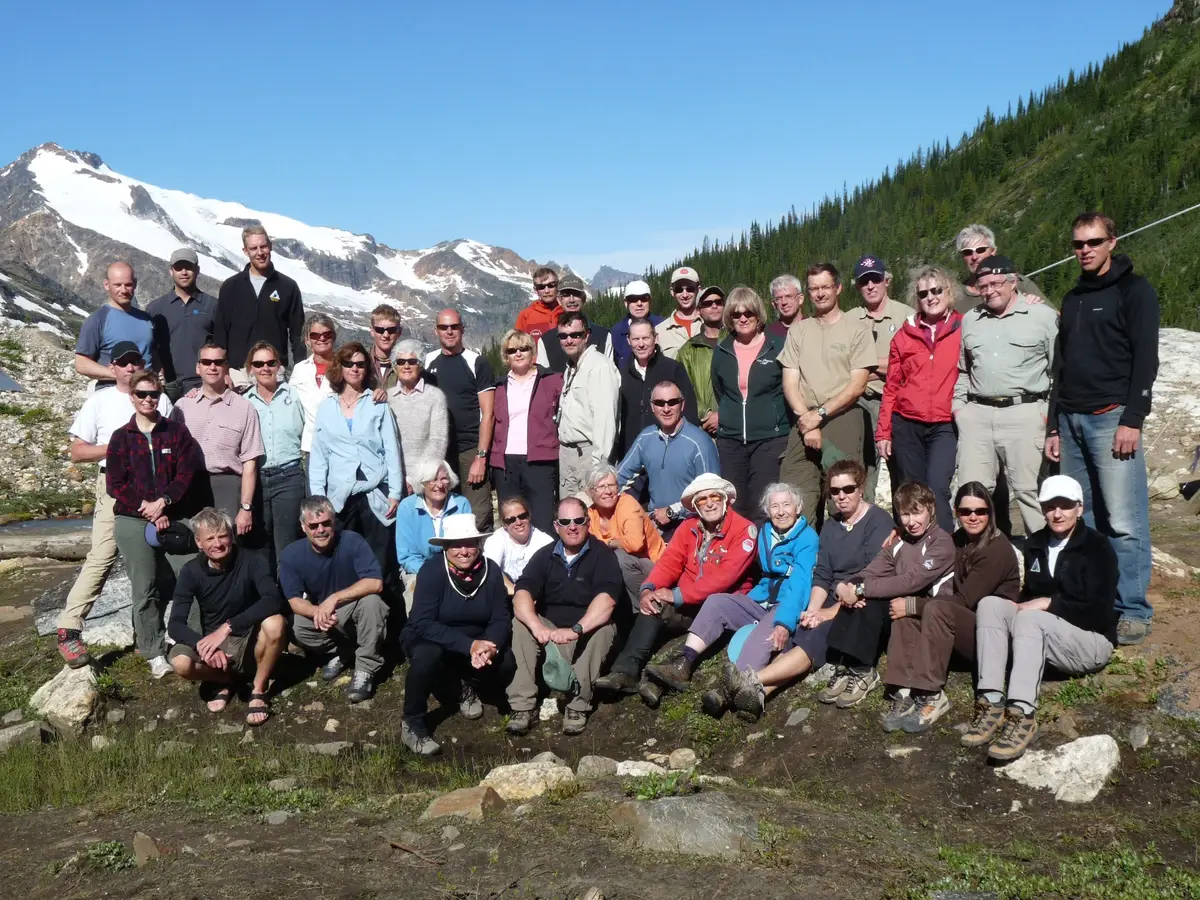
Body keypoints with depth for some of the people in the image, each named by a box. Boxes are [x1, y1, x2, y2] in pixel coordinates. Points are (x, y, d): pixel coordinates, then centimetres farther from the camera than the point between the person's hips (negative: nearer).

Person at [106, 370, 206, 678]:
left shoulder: (177, 431, 6)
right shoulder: (121, 437, 6)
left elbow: (187, 472, -2)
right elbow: (115, 484, 1)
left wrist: (163, 502, -14)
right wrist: (148, 511, -8)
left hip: (175, 518, 0)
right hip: (133, 522, 0)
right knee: (145, 591, 3)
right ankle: (155, 653, 11)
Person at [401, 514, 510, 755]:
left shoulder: (491, 570, -12)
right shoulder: (432, 570, -23)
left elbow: (501, 618, -11)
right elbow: (423, 623, -29)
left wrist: (489, 646, -34)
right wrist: (468, 645, -38)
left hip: (476, 641, 4)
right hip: (430, 639, -4)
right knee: (428, 654, -37)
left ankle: (470, 686, 12)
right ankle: (412, 723, -15)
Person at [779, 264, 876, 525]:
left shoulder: (856, 329, 4)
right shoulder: (798, 330, 15)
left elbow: (857, 385, -2)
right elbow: (790, 383, 8)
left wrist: (820, 414, -10)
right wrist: (806, 419, -7)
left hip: (843, 419, -3)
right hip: (805, 422, 3)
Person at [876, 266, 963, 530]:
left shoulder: (965, 329, 2)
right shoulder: (905, 334, 9)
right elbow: (891, 387, 11)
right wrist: (883, 432, 7)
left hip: (945, 426, -3)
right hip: (906, 426, 3)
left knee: (938, 490, -17)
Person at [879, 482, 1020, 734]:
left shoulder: (998, 549, -15)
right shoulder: (959, 540, 9)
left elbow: (964, 600, -21)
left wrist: (912, 605, -21)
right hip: (964, 628, 8)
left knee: (937, 609, -32)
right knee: (905, 614, -14)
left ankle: (932, 696, -31)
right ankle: (905, 693, -27)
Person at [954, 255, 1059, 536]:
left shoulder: (1043, 316, 2)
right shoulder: (970, 320, 17)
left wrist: (1053, 410, -4)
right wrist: (958, 404, 15)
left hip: (1024, 414, -4)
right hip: (976, 415, 5)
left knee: (1029, 489, -5)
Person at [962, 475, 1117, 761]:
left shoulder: (1098, 547, -7)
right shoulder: (1035, 544, 11)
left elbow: (1100, 612, -15)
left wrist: (1049, 604, -19)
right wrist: (1023, 606, -8)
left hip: (1091, 640, -6)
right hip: (1044, 639, 6)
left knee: (1030, 618, -34)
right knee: (990, 604, -19)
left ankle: (1022, 716, -47)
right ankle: (991, 704, -33)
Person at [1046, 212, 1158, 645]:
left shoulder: (1133, 291, 1)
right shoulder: (1072, 300, 21)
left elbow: (1145, 358, -7)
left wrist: (1133, 419, -15)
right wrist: (1055, 426, 18)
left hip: (1112, 418, -7)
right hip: (1072, 420, 7)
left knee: (1124, 522, -8)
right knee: (1082, 521, 7)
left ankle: (1132, 611, -2)